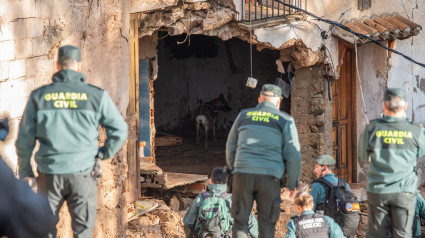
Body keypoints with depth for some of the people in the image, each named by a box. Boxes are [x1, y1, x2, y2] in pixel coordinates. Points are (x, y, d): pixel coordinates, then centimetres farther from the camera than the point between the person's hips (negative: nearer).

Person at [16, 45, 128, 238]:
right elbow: (119, 130, -1)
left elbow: (24, 140, 3)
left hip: (50, 173, 1)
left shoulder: (39, 97, 0)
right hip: (82, 172, -1)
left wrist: (25, 173, 13)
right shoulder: (96, 96, -4)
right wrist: (104, 154, 14)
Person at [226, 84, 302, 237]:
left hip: (243, 173, 2)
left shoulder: (243, 116, 15)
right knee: (266, 224, 6)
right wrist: (292, 184, 11)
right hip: (269, 176, -1)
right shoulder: (285, 121, 7)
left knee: (240, 221, 7)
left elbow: (230, 148, 21)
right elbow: (293, 156, 2)